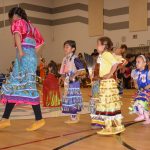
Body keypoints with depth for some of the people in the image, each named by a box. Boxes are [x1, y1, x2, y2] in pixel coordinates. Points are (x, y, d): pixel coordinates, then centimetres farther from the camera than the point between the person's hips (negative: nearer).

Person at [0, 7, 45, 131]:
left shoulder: (18, 22, 4)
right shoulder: (30, 25, 28)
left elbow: (17, 34, -19)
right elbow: (40, 41, 32)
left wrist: (20, 51, -23)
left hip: (25, 55, -8)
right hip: (31, 55, 8)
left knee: (27, 86, -12)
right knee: (13, 86, 5)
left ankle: (39, 119, -15)